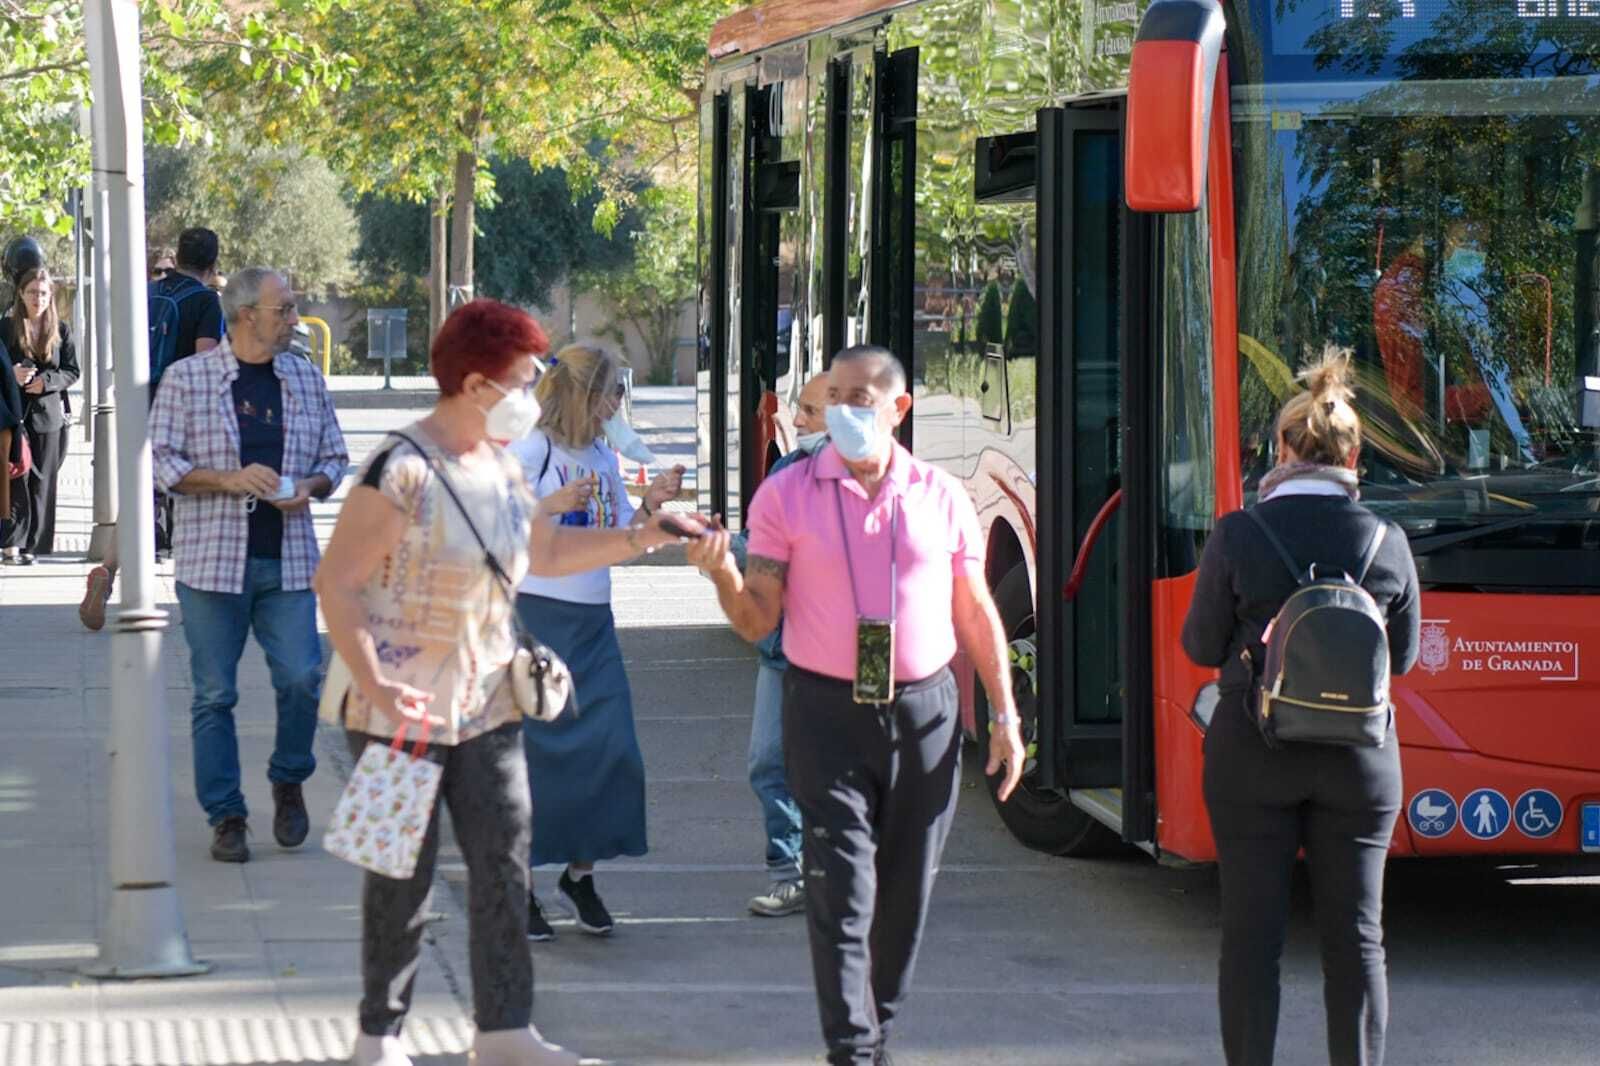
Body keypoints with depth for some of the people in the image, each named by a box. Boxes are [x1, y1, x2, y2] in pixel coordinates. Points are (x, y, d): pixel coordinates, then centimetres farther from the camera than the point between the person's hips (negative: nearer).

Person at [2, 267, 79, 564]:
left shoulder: (61, 331, 7)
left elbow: (72, 371, 5)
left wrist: (47, 381, -13)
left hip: (49, 415, 2)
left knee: (43, 484, 2)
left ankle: (35, 545, 8)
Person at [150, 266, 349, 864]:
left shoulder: (305, 380, 11)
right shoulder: (187, 378, 0)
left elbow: (334, 459, 18)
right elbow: (162, 462, -3)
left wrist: (309, 487, -4)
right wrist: (230, 481, -15)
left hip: (288, 562, 2)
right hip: (213, 561, -2)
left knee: (302, 679, -8)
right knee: (214, 695, 1)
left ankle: (288, 781, 18)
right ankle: (225, 816, 11)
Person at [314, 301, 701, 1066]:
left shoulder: (500, 464, 7)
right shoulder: (402, 472, -19)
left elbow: (546, 552, 21)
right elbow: (335, 584, -18)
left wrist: (644, 537, 13)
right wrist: (376, 687, -26)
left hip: (484, 701, 7)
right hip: (405, 708, -7)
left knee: (505, 858, 3)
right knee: (404, 873, 2)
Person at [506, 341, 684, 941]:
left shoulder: (604, 458, 12)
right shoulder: (530, 451, -8)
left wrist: (651, 504, 0)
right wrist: (550, 505, -22)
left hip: (592, 621, 6)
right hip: (536, 616, -6)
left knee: (610, 750, -1)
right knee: (535, 753, -2)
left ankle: (580, 875, 15)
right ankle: (519, 887, 9)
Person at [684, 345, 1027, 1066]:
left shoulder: (941, 497, 5)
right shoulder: (787, 495, 0)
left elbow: (976, 613, 11)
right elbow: (757, 622, -1)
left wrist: (1005, 715, 7)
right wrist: (724, 574, -22)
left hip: (925, 711, 2)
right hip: (829, 714, -2)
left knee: (905, 892, 8)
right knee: (842, 890, -10)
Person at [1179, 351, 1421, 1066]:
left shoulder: (1238, 536, -10)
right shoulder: (1385, 542, -5)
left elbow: (1203, 645, -3)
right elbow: (1403, 656, 5)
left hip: (1252, 756, -1)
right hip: (1359, 760, 1)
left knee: (1251, 935, 6)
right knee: (1355, 939, 9)